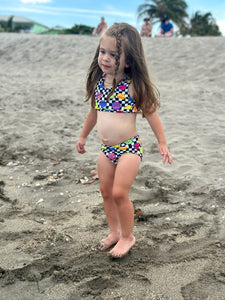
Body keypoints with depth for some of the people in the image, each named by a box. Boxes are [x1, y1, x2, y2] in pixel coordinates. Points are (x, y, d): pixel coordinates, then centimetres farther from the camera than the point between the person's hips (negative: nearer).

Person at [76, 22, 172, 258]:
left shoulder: (134, 86, -14)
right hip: (106, 149, 6)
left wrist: (162, 144, -4)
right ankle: (115, 232, 35)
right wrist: (83, 136, 26)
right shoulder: (98, 82, 2)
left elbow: (151, 114, -6)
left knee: (119, 193, -6)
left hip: (129, 148, -6)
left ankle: (128, 237, 17)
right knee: (106, 192, 14)